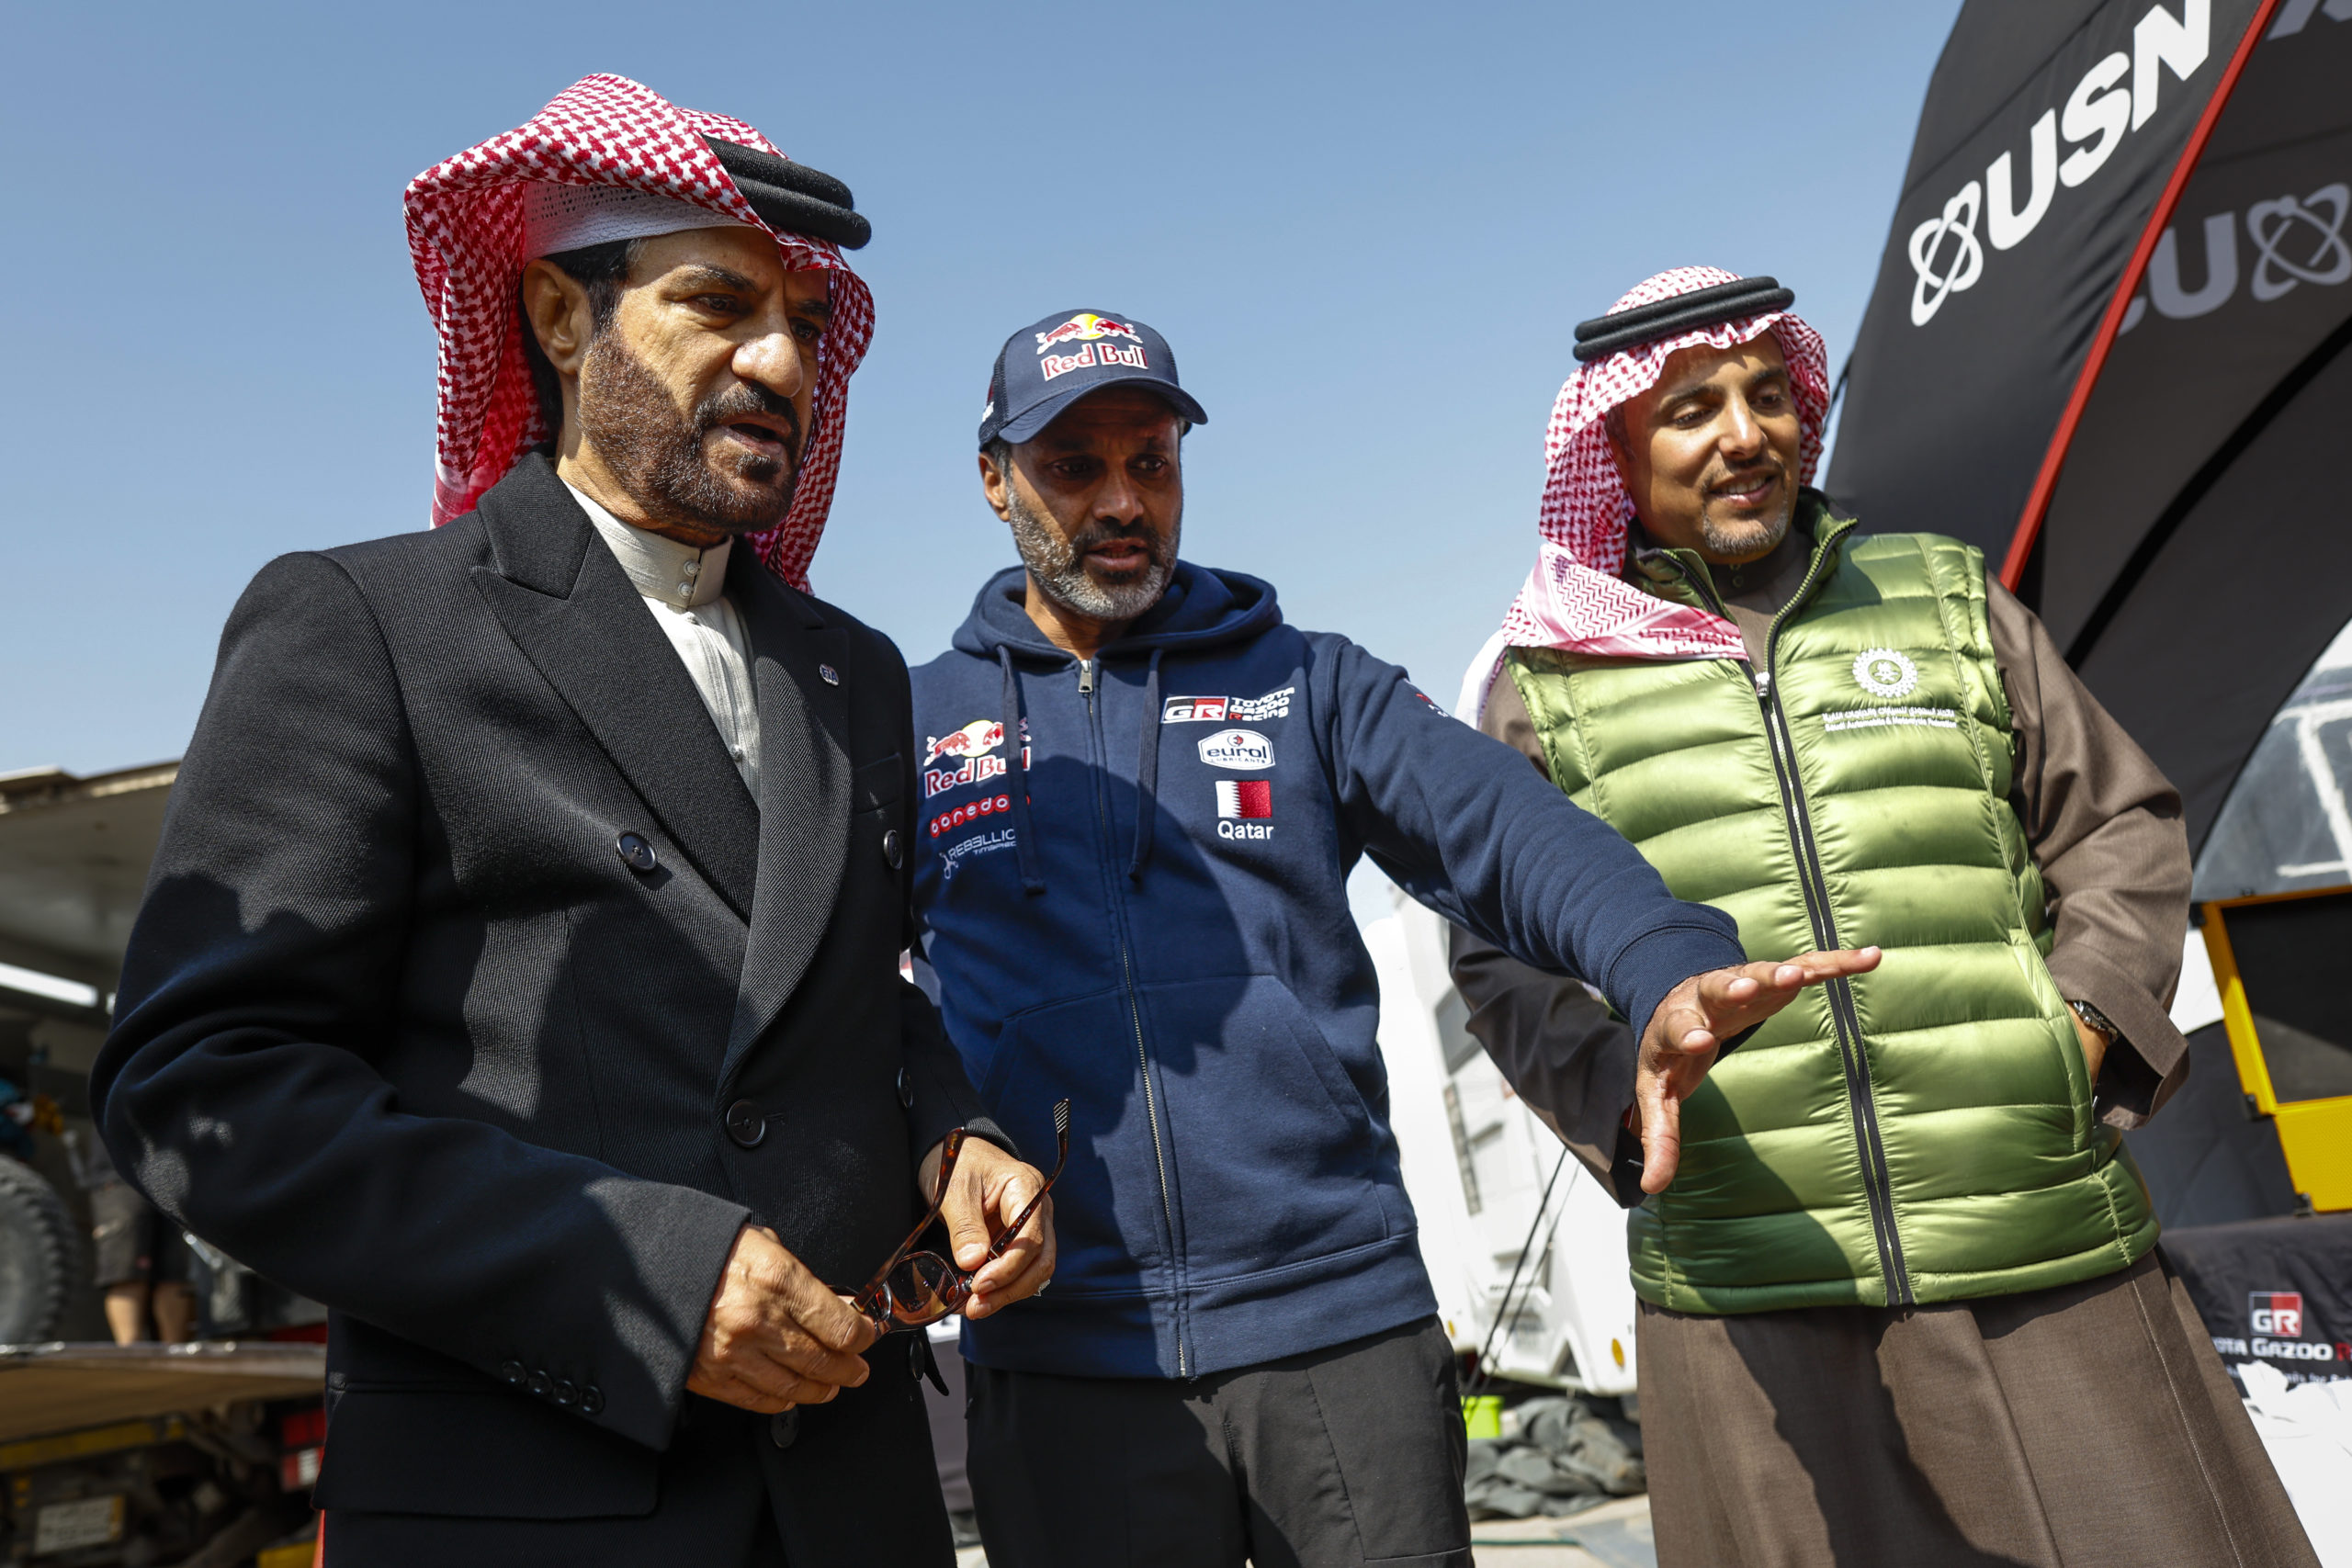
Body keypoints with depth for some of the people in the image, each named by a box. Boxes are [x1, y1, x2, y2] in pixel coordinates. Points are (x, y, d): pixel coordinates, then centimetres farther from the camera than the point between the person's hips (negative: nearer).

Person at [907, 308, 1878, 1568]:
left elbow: (1498, 824, -7)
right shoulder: (914, 725, 8)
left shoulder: (1305, 682, 8)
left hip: (1344, 1321, 1)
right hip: (1065, 1355, 0)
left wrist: (1665, 966, -25)